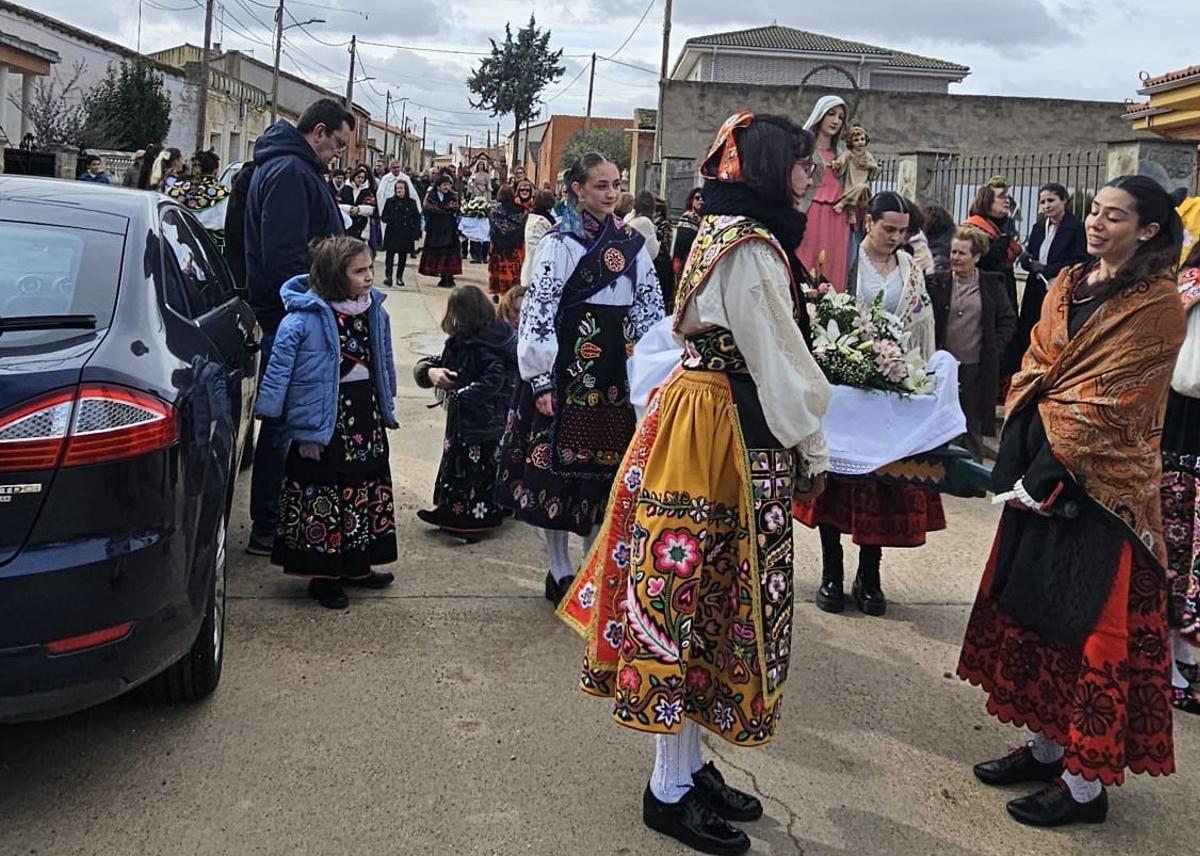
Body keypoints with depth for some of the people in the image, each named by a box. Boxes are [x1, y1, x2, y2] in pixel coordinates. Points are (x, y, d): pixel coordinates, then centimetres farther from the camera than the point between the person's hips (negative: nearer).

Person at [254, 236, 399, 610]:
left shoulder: (374, 311, 2)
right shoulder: (304, 317, -17)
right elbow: (279, 368, -15)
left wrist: (387, 407, 17)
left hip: (366, 418, 7)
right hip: (324, 422, -7)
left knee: (366, 490, 16)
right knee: (321, 495, 3)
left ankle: (356, 565, 32)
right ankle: (324, 574, 17)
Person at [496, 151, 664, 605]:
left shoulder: (632, 243, 9)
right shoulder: (560, 243, -7)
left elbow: (651, 308, 13)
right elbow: (538, 312, -10)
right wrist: (540, 380, -14)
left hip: (617, 370, 5)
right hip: (569, 367, -5)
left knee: (608, 464, 10)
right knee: (561, 464, 3)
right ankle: (560, 571, 15)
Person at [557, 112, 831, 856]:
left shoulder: (722, 232, 16)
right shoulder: (752, 246, -15)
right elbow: (775, 357, -14)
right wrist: (814, 449, -4)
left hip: (699, 418, 10)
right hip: (730, 431, -10)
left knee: (695, 598, 13)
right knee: (704, 599, -2)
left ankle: (685, 761, 24)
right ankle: (671, 791, 10)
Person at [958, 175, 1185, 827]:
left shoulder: (1156, 306, -12)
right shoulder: (1068, 285, 10)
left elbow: (1105, 407, -17)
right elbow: (1032, 374, 6)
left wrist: (1042, 479, -19)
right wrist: (1016, 466, -5)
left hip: (1101, 488, -7)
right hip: (1040, 476, 7)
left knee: (1093, 627, 1)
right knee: (1034, 610, 14)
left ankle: (1086, 781, 13)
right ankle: (1047, 746, 30)